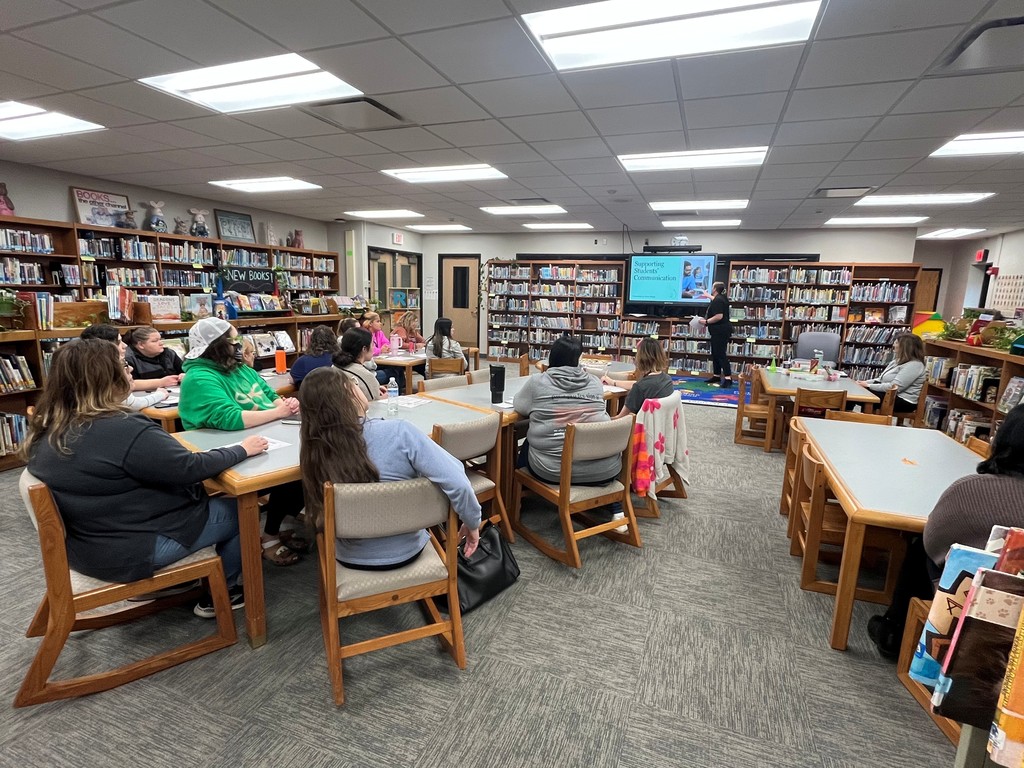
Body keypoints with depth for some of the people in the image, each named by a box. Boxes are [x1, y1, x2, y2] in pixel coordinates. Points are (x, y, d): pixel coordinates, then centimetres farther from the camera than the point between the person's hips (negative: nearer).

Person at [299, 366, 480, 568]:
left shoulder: (314, 449, -16)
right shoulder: (397, 432, -28)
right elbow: (456, 482, -31)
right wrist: (473, 522, -12)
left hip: (349, 557, 3)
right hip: (404, 553, -2)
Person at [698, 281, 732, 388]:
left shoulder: (718, 301, -19)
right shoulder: (720, 298, 13)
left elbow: (719, 316, -28)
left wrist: (706, 321, -18)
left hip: (720, 331, -11)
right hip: (719, 331, 11)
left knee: (721, 354, -13)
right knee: (715, 353, 15)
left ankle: (728, 378, -16)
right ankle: (717, 376, 22)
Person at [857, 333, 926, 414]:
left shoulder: (914, 365, -17)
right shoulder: (899, 361, 15)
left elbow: (894, 387, -25)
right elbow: (881, 379, 16)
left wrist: (868, 386, -20)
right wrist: (865, 383, -2)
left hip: (903, 401, -9)